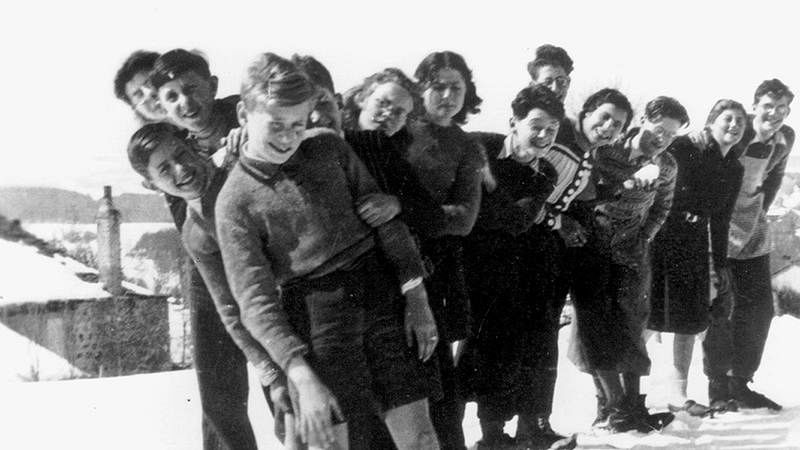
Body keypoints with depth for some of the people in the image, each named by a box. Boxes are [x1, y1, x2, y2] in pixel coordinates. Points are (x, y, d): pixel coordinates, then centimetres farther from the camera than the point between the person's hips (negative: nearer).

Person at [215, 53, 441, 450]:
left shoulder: (330, 149, 9)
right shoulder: (234, 201, -3)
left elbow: (384, 217, 11)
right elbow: (256, 301, -9)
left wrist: (416, 295, 1)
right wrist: (302, 378, -18)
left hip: (382, 294, 3)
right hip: (312, 312, -3)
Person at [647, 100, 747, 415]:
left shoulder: (734, 170, 9)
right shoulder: (683, 149, -10)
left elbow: (720, 219, 15)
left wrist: (721, 263, 15)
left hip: (694, 245, 7)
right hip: (659, 237, -6)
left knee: (690, 318, 8)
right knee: (645, 317, -6)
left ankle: (679, 393, 18)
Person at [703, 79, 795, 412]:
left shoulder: (785, 139, 1)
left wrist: (760, 210, 12)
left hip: (753, 234, 7)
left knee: (759, 308, 8)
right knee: (720, 308, -6)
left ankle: (740, 384, 19)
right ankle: (718, 387, 4)